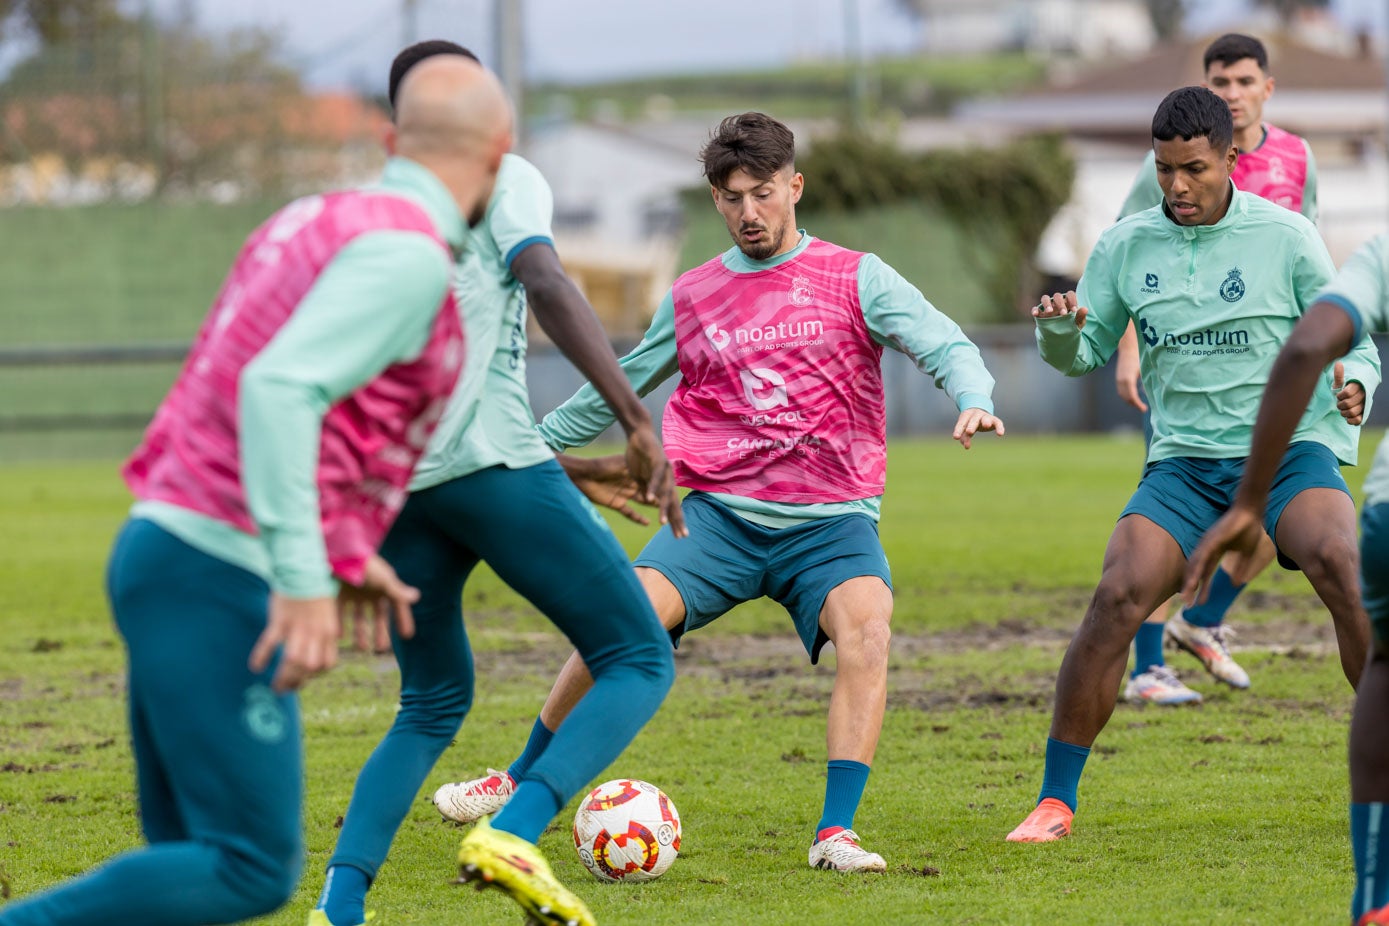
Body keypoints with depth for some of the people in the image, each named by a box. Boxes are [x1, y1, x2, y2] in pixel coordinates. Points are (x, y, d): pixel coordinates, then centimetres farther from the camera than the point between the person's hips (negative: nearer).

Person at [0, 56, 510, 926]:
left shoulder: (315, 222, 18)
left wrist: (347, 553, 29)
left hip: (162, 551, 10)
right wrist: (305, 577, -27)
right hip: (217, 573, -10)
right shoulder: (407, 252, -11)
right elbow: (276, 389, -23)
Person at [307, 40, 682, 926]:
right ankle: (512, 836, -21)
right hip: (492, 461, -6)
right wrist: (638, 419, -16)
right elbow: (546, 284, -12)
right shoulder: (506, 179, 7)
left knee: (433, 704, 21)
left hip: (390, 479, 6)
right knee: (641, 660, 2)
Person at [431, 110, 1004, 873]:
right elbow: (620, 387, 25)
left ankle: (836, 833, -27)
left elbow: (943, 345, -5)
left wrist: (972, 400, -27)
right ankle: (519, 783, 1)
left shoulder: (855, 279, 4)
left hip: (829, 520, -1)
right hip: (720, 513, 1)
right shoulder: (692, 299, 12)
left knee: (866, 631, -30)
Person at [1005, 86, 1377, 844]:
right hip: (1185, 464, 2)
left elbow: (1351, 343, 4)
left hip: (1289, 448, -2)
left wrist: (1353, 386, -20)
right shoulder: (1125, 247, 7)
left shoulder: (1285, 238, 0)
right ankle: (1055, 801, -7)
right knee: (1118, 595, -20)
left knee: (1340, 565, -32)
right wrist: (1059, 329, -11)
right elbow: (1082, 356, 14)